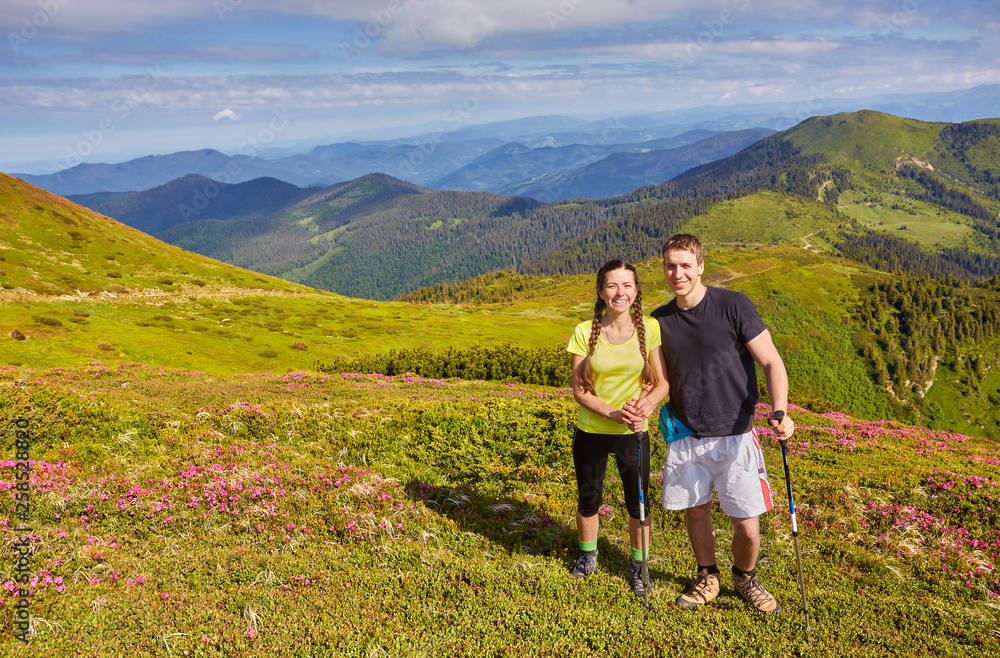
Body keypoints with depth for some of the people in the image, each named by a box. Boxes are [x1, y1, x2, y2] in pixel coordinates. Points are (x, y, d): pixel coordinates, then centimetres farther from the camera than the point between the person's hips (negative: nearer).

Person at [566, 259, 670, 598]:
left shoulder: (650, 329, -8)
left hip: (634, 434, 0)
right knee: (588, 499, 17)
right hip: (591, 433, 1)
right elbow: (579, 389, -8)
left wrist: (648, 402, -27)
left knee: (638, 503, 9)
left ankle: (639, 565, 34)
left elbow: (663, 382, -5)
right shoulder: (585, 332, -9)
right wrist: (613, 412, -23)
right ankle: (588, 554, 44)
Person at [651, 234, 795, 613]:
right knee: (696, 511, 12)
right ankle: (707, 579, 37)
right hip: (685, 439, 4)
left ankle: (745, 578, 29)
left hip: (734, 436, -3)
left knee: (747, 527, -1)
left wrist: (779, 413, -25)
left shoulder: (734, 306, -10)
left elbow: (772, 363, -9)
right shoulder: (661, 320, 4)